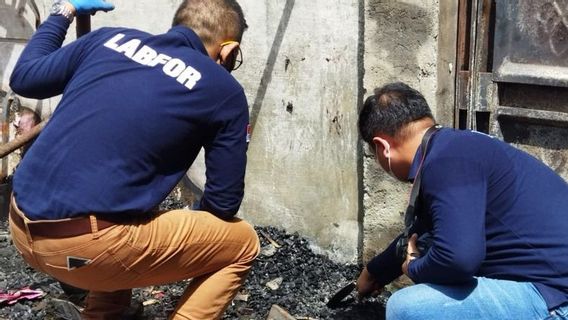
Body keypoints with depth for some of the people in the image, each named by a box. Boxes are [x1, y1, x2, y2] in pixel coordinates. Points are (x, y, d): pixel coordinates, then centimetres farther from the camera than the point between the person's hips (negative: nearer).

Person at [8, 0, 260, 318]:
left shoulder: (111, 39, 13)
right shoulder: (224, 92, 2)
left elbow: (24, 77, 24)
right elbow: (225, 202, 7)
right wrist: (194, 227, 30)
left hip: (23, 228, 7)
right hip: (86, 246, -7)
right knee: (242, 243, 12)